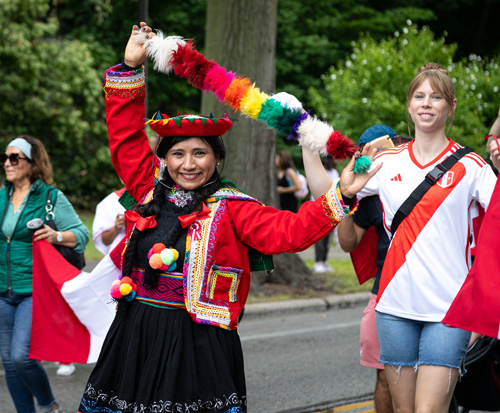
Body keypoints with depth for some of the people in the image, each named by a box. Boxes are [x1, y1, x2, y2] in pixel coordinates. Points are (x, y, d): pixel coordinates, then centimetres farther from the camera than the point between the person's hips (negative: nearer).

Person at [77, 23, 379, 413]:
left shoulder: (230, 208, -1)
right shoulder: (152, 193, 11)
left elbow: (287, 230, -11)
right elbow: (126, 139, 17)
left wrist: (340, 196, -21)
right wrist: (130, 67, 16)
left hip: (198, 341, -4)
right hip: (135, 337, 4)